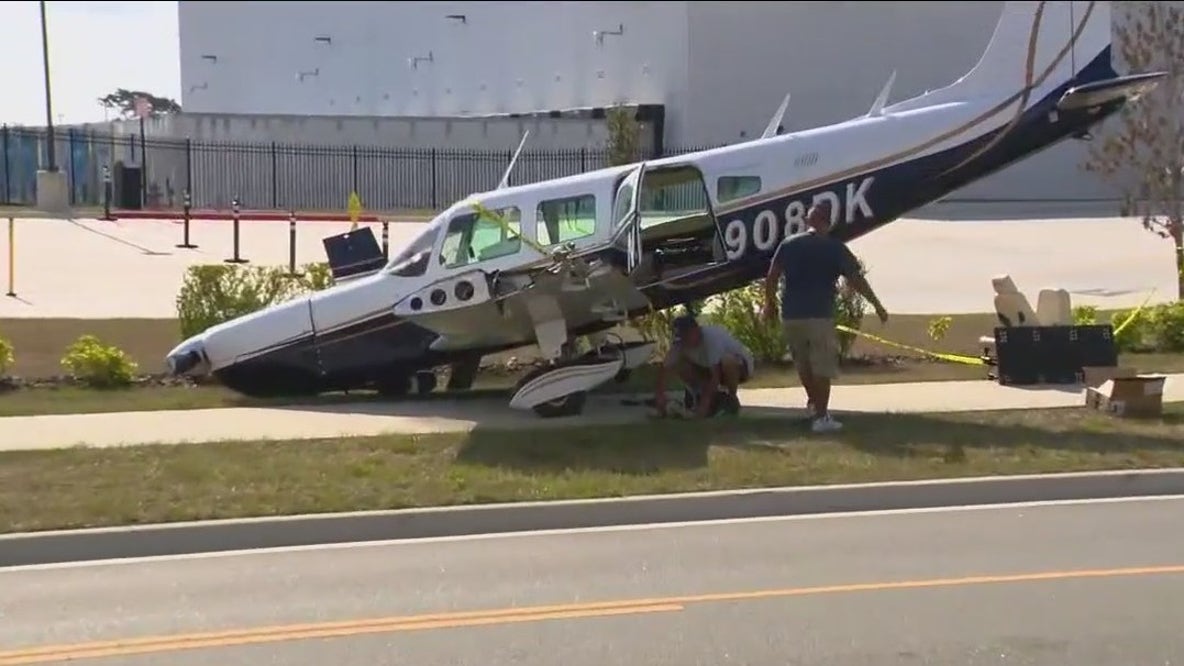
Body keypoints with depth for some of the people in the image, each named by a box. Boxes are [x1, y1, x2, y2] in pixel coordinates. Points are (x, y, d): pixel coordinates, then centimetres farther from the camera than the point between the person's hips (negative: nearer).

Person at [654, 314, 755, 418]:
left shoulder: (712, 337, -36)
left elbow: (716, 375, -38)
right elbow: (664, 368, -17)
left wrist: (704, 404, -41)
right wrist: (660, 395, -31)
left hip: (741, 366, -5)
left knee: (726, 361, -40)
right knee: (679, 364, -14)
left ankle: (732, 399, -14)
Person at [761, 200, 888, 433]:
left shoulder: (789, 244, 8)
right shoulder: (834, 248, -2)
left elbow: (771, 278, 5)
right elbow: (856, 280, -4)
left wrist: (769, 304, 18)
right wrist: (877, 305, 4)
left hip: (790, 315, 4)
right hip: (819, 315, -4)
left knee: (804, 364, 21)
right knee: (823, 367, 2)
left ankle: (814, 404, 38)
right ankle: (821, 416, -1)